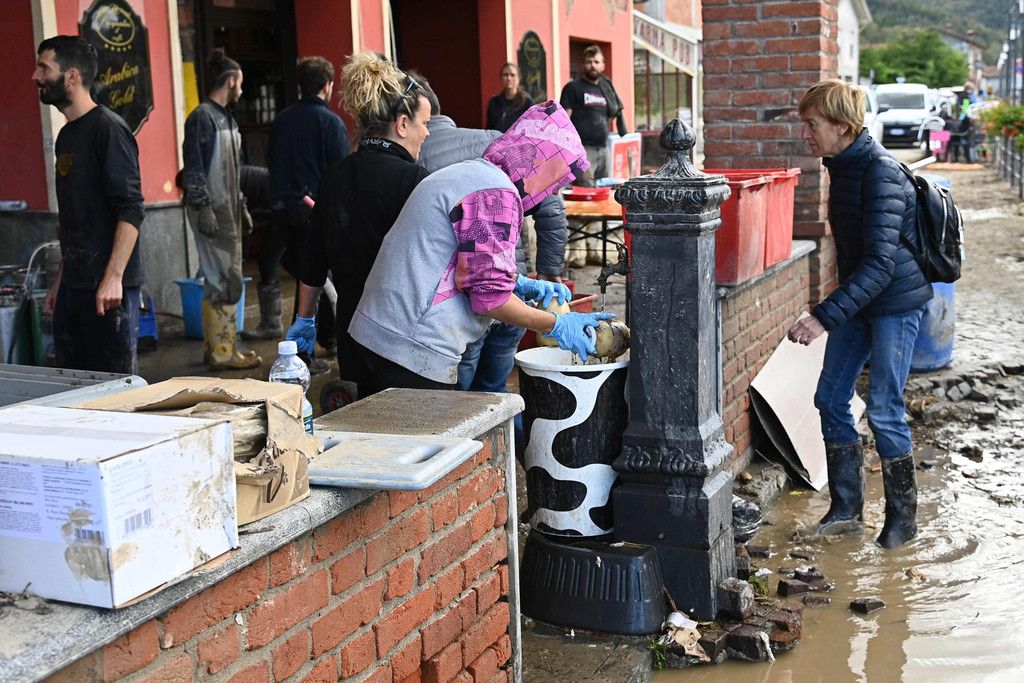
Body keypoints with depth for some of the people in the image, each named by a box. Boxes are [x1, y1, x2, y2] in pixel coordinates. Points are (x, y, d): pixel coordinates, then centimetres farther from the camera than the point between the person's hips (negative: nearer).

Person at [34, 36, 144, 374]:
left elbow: (131, 211, -18)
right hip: (72, 286, 9)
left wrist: (113, 277, -24)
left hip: (108, 287, -9)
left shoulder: (109, 129, -10)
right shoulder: (66, 136, 17)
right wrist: (60, 281, 21)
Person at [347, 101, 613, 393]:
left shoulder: (466, 172, 16)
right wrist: (556, 326, -5)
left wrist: (519, 284, 19)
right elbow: (489, 296, -16)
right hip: (415, 348, -10)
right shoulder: (495, 193, -16)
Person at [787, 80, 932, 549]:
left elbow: (880, 263, -30)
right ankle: (847, 508, 20)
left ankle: (903, 515, 16)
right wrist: (834, 311, 22)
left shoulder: (880, 172, -23)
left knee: (884, 410, -3)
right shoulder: (842, 167, 5)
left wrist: (825, 316, -35)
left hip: (896, 301, -9)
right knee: (830, 399, 7)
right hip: (858, 300, 9)